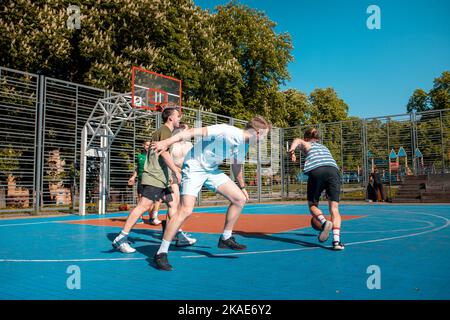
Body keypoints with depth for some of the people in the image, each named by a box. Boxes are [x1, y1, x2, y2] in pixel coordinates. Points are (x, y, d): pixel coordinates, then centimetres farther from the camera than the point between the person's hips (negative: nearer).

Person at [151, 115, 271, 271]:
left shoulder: (244, 145, 1)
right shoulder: (225, 131, -26)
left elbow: (236, 165, 19)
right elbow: (193, 132, -27)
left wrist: (241, 186, 27)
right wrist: (166, 142, -32)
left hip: (212, 170, 8)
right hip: (194, 168, -8)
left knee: (240, 199, 2)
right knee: (185, 210, -20)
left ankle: (225, 239, 18)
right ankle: (161, 253, -7)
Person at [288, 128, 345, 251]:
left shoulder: (306, 145, 26)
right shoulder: (324, 147, 38)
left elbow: (297, 140, 3)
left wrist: (292, 150, -12)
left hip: (316, 171, -3)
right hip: (333, 170, 3)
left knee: (312, 205, 13)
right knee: (334, 207, 0)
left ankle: (324, 222, -16)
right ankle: (336, 241, -14)